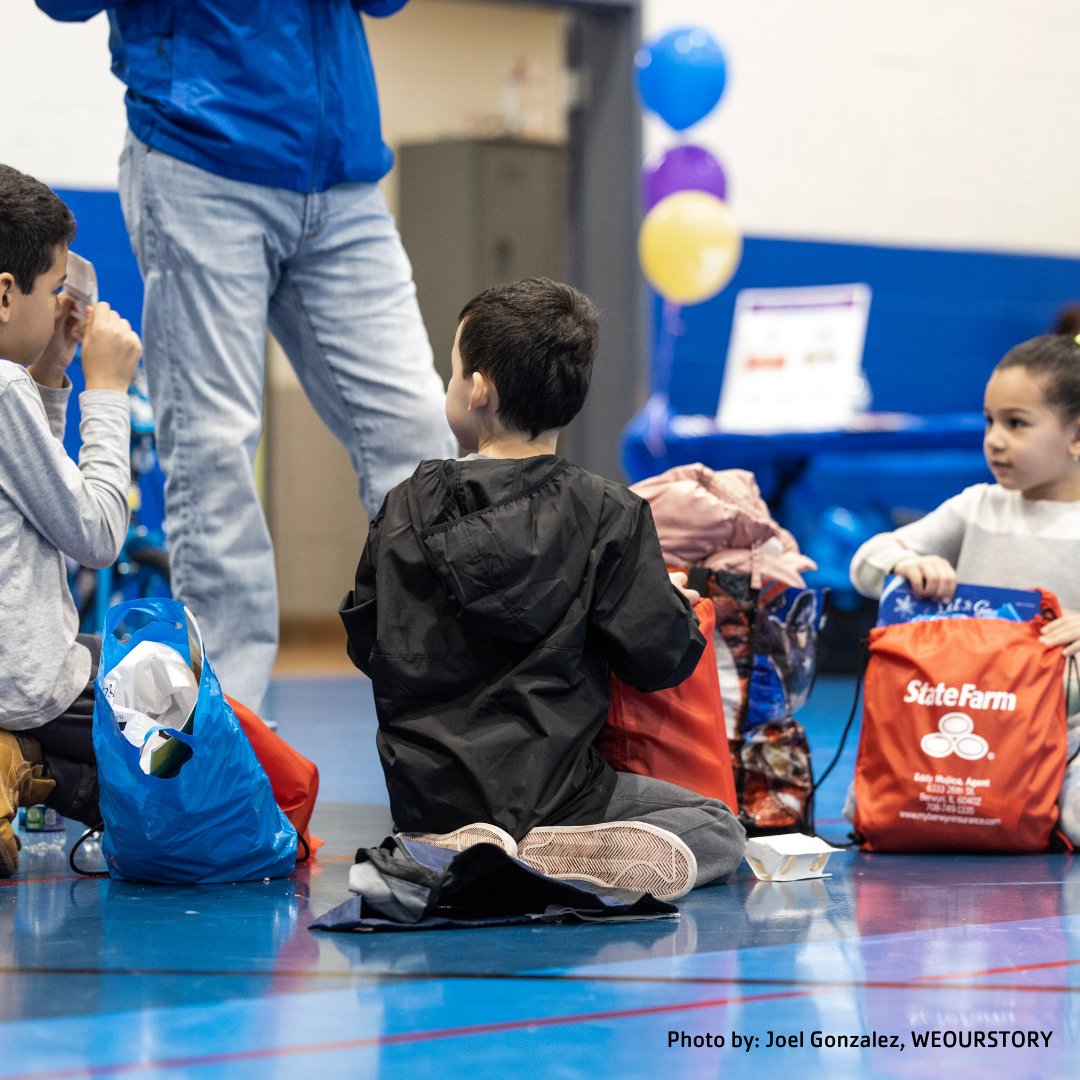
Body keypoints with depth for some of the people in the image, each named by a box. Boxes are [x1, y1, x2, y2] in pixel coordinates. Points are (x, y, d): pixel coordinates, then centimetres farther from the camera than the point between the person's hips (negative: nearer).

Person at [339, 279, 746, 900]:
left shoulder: (406, 509, 0)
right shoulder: (608, 516, -9)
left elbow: (365, 646, 10)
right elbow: (660, 658, -8)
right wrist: (678, 603, 14)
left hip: (425, 795, 3)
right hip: (550, 793, -3)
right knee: (718, 830, 14)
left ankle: (444, 853, -2)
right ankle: (553, 858, -15)